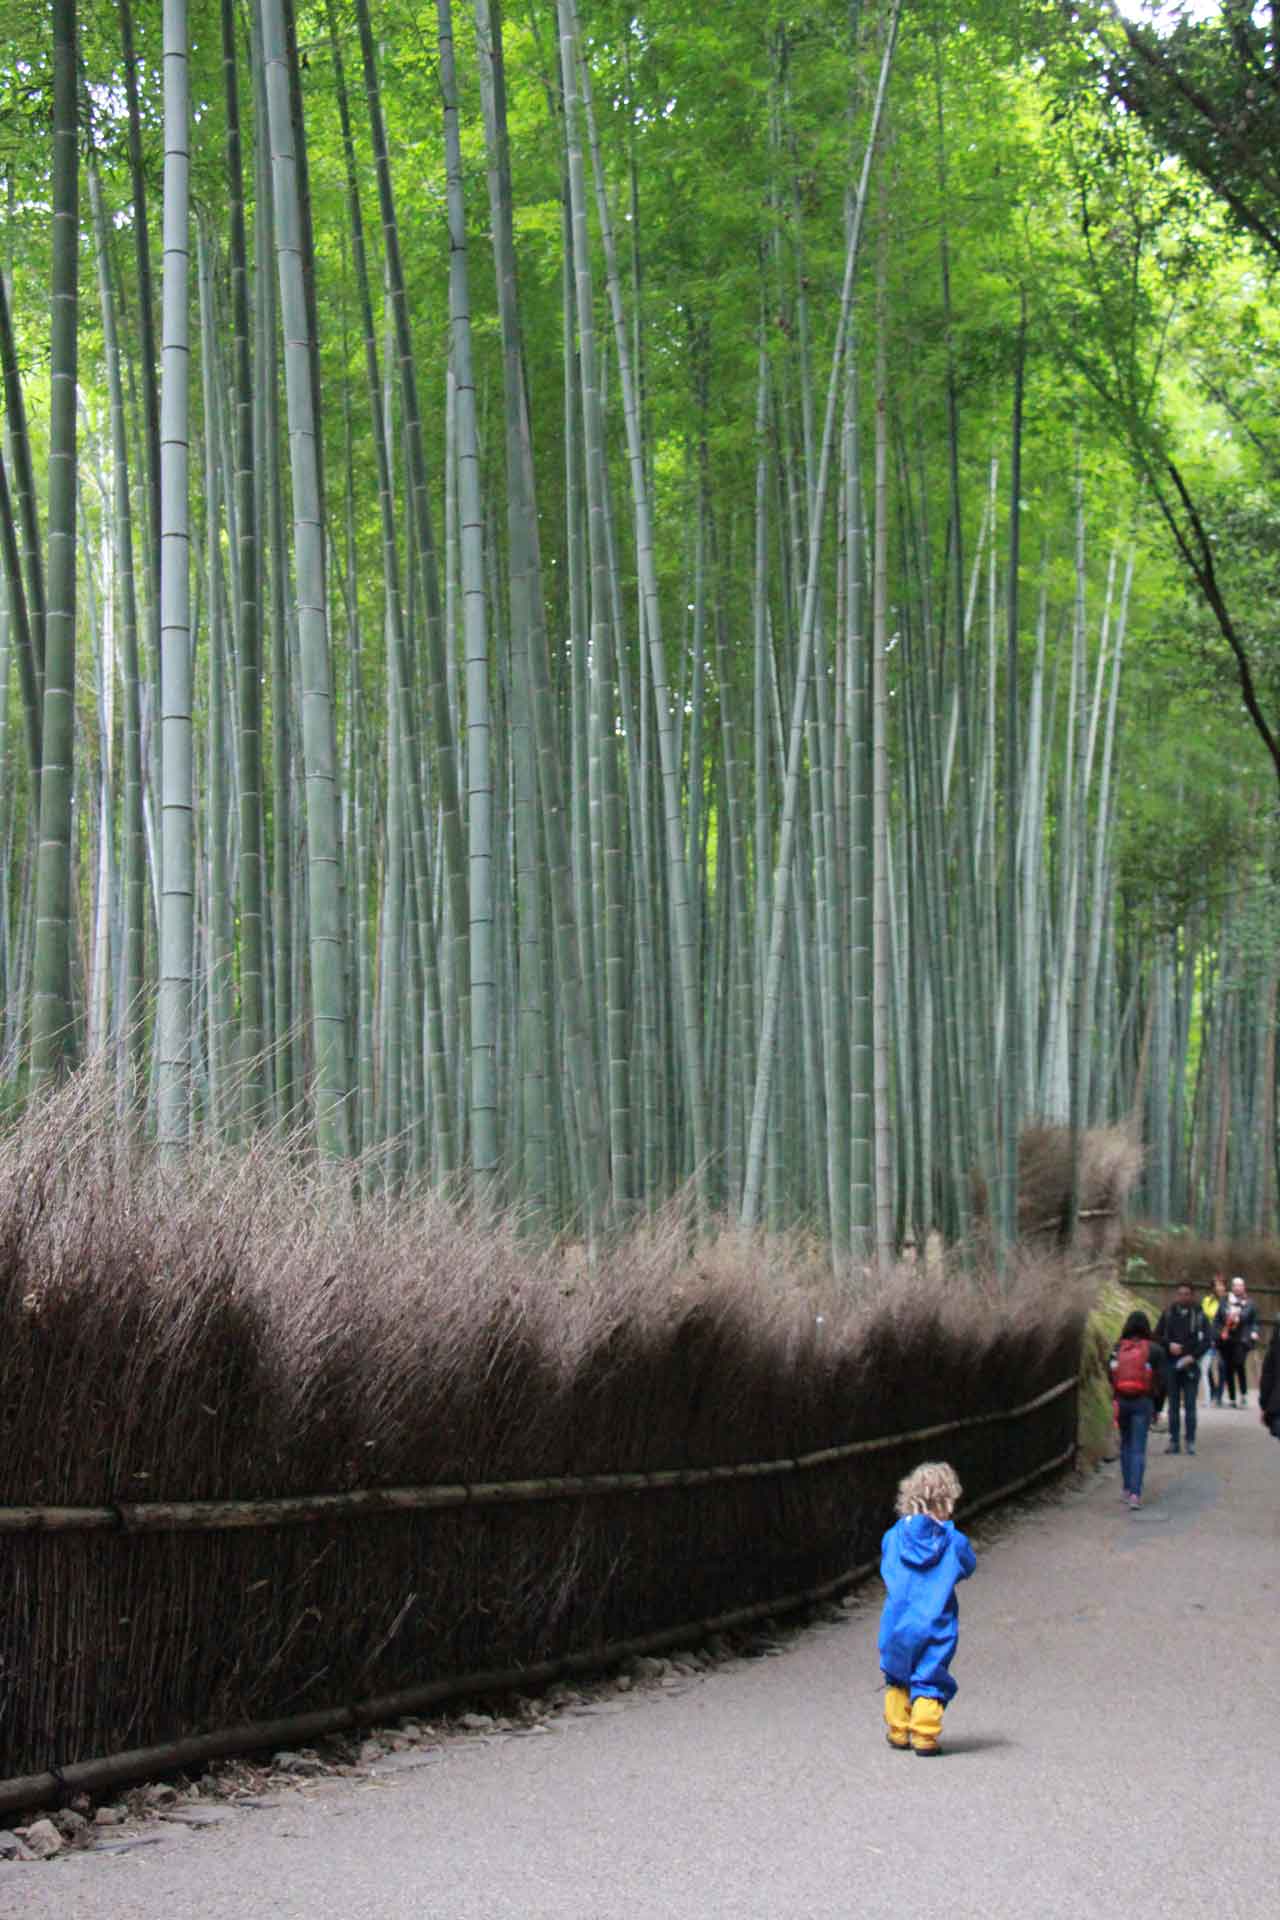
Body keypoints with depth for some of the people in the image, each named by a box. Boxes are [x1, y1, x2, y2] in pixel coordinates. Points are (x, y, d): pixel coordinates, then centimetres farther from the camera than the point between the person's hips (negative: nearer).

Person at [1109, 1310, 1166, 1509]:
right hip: (1143, 1403, -2)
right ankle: (1135, 1493, -12)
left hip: (1121, 1401, 2)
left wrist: (1115, 1403, 12)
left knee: (1125, 1445, 20)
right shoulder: (1154, 1350, -3)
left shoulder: (1117, 1349, 3)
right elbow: (1160, 1380, -3)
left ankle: (1128, 1488, 23)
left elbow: (1110, 1377, 2)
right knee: (1138, 1449, -2)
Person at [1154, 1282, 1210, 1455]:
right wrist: (1169, 1344, -11)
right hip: (1171, 1364, 2)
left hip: (1190, 1365, -2)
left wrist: (1193, 1356, -14)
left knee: (1190, 1404, -1)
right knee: (1173, 1405, 6)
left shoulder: (1199, 1315, 0)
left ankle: (1190, 1441, 3)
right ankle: (1174, 1441, 10)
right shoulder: (1168, 1314, 5)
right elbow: (1157, 1336, 8)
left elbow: (1206, 1340, -2)